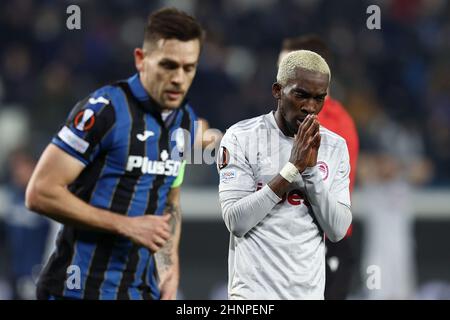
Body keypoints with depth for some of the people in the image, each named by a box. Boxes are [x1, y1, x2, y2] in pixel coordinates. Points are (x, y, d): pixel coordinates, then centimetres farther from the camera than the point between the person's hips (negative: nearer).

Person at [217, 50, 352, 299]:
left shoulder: (335, 146, 6)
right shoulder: (241, 137, -4)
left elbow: (338, 231, -1)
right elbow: (236, 221, -12)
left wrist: (311, 168, -11)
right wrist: (292, 168, -15)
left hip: (310, 290, 3)